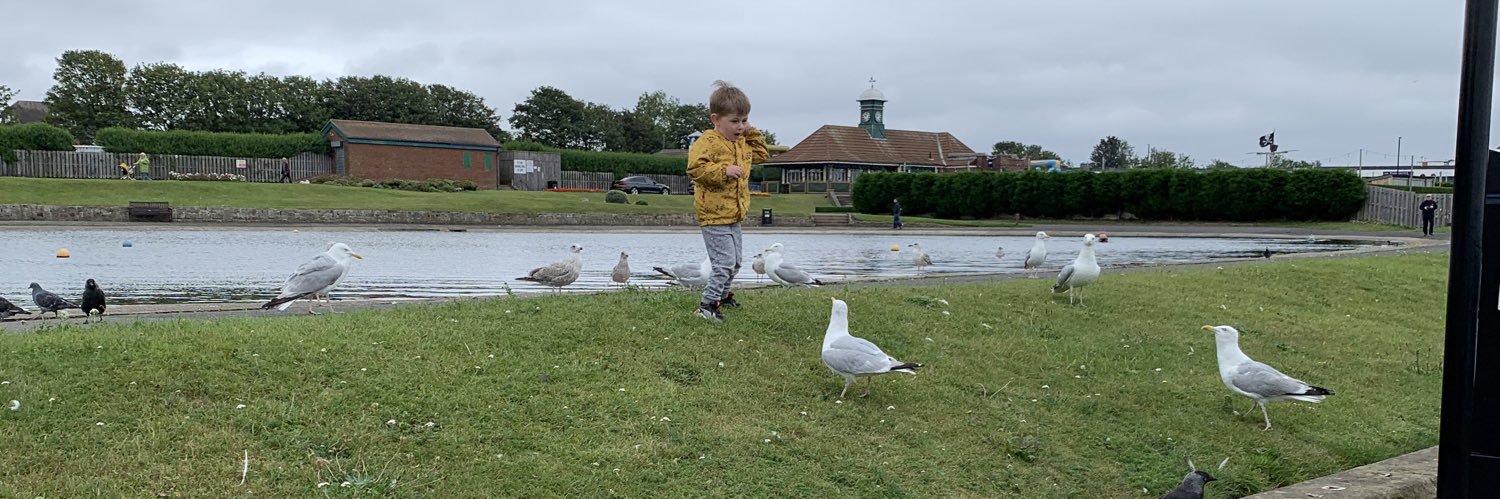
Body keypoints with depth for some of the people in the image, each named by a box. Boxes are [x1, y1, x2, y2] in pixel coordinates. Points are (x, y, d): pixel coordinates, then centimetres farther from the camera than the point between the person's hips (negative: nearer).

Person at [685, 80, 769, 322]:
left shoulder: (743, 143, 13)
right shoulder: (708, 141, -16)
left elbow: (761, 154, 27)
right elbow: (695, 168, -25)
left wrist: (752, 133, 13)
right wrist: (723, 171, -29)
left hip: (733, 216, 9)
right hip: (714, 216, -9)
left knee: (735, 261, 19)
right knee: (724, 261, -14)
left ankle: (722, 294, 37)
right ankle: (707, 304, -8)